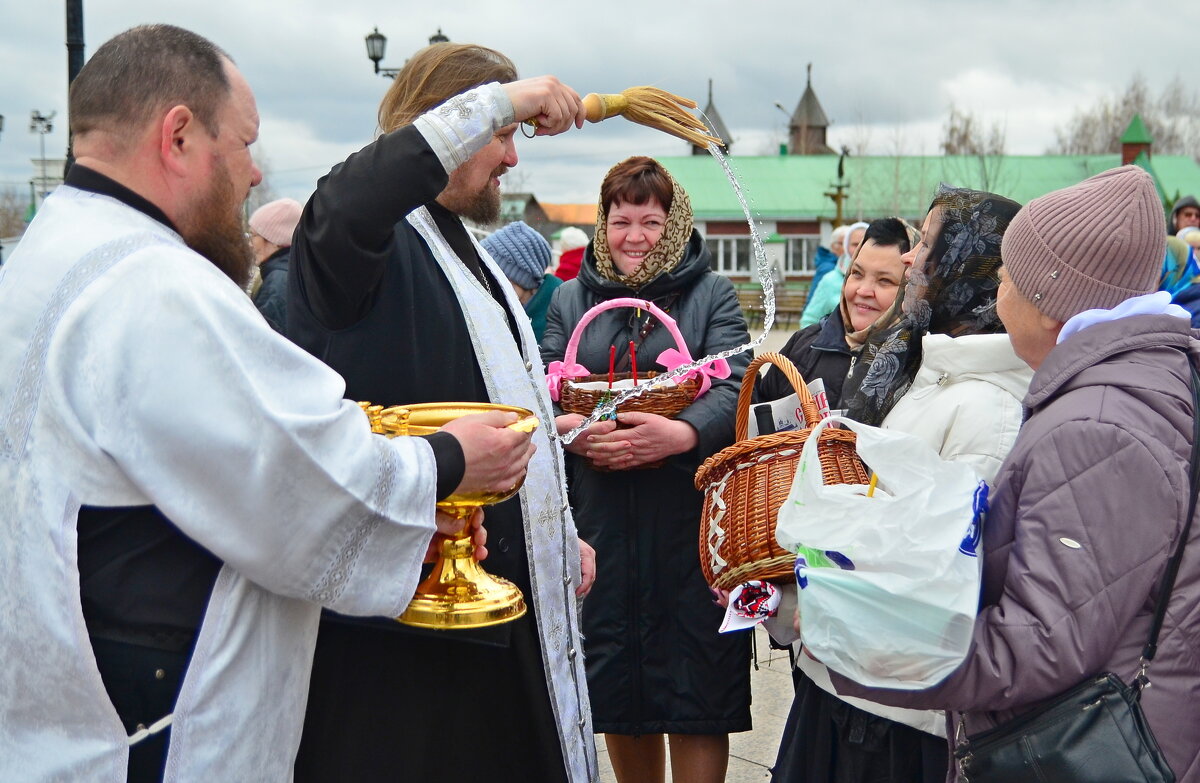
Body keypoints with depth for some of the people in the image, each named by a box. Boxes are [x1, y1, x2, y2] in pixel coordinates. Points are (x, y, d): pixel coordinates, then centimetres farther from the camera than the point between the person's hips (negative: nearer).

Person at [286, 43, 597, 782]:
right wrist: (497, 101, -30)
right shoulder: (372, 235, -11)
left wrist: (561, 532, 22)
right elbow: (348, 203, -38)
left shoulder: (471, 255, 18)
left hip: (507, 583, 9)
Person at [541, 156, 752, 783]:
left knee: (695, 685, 0)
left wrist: (680, 433, -27)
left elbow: (733, 388, -8)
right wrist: (568, 430, -17)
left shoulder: (711, 294, 5)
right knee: (614, 680, 11)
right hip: (599, 517, 3)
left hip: (688, 515, -3)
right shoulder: (571, 298, 14)